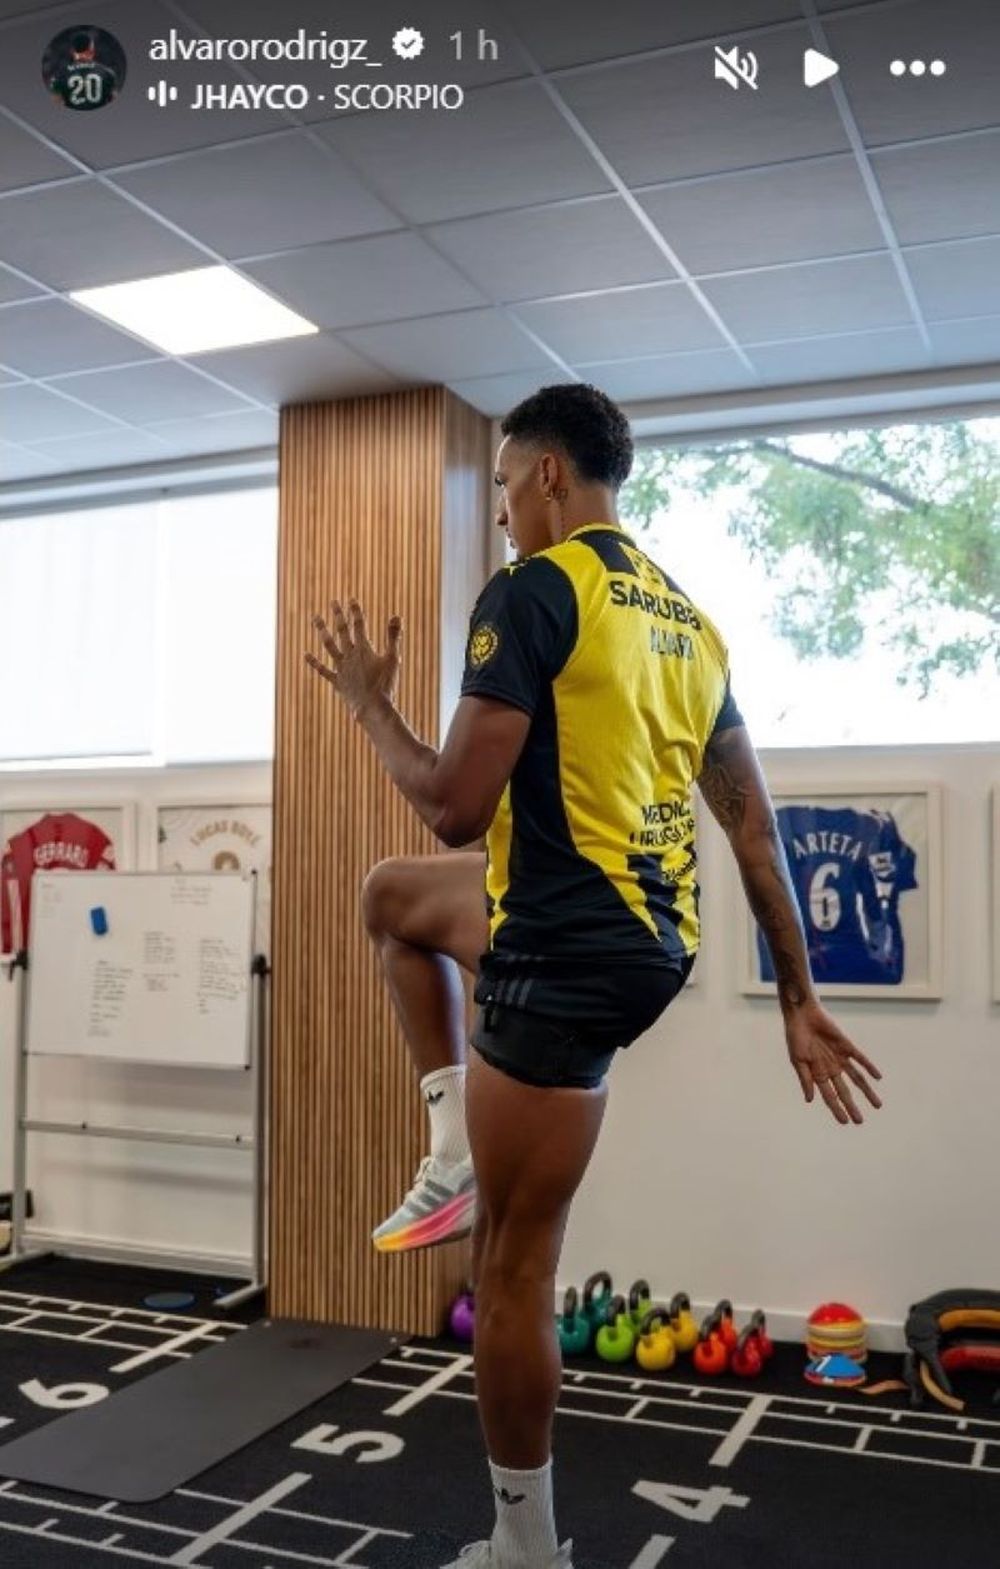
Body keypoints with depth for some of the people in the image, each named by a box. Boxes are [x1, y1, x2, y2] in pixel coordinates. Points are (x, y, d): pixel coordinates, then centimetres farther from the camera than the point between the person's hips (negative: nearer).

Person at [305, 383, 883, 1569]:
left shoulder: (532, 590, -13)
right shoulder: (683, 614, 13)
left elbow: (456, 805, -17)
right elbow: (753, 826, 12)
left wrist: (369, 706, 2)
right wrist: (799, 1003, 16)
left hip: (567, 960, -9)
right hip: (648, 938, 9)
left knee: (513, 1268, 5)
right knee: (396, 896, 28)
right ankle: (462, 1158, 23)